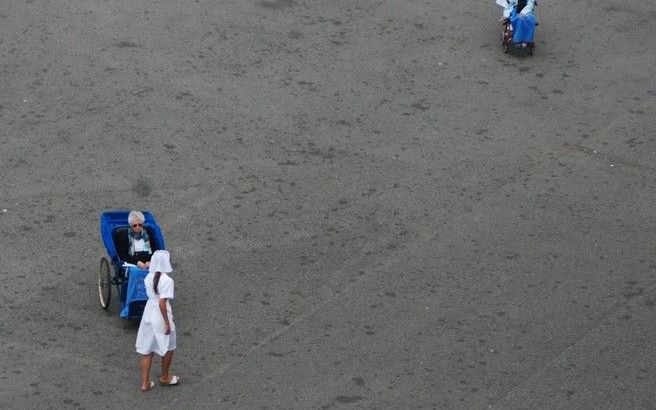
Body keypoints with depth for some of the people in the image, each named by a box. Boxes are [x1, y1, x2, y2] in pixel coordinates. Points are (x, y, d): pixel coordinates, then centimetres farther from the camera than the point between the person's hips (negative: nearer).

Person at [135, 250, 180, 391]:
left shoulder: (149, 277, -1)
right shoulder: (167, 280, -22)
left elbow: (150, 294, 8)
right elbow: (162, 303, -23)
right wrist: (167, 323, -16)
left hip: (148, 314, 6)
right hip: (160, 316, -6)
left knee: (146, 350, 13)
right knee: (168, 348, 18)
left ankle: (145, 382, 18)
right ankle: (164, 378, 32)